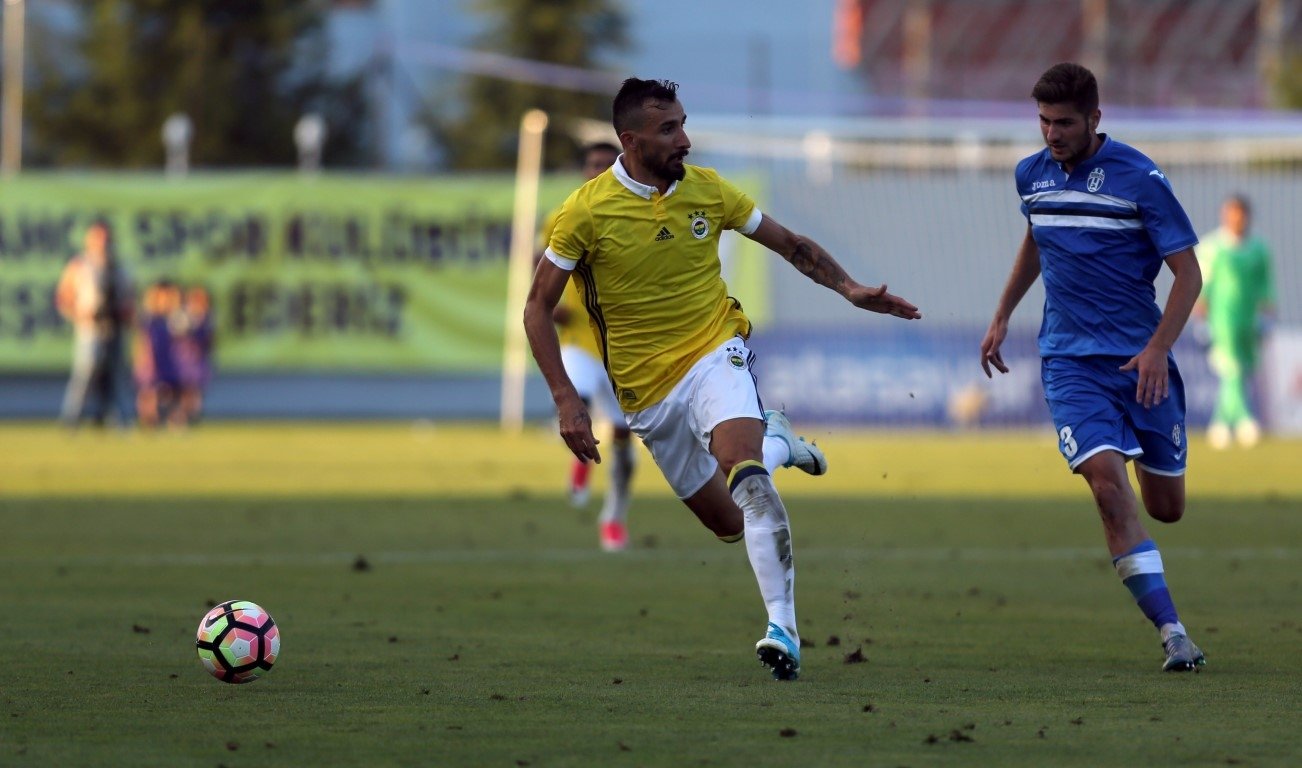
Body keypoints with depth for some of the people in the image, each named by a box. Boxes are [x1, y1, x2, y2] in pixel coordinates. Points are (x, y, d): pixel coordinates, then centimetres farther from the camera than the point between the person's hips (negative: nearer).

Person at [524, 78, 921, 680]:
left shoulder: (706, 189, -2)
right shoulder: (588, 211, -10)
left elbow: (789, 244, 12)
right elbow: (538, 307, -4)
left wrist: (850, 289, -1)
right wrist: (566, 399, -11)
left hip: (715, 355, -1)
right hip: (647, 391, 1)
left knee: (746, 477, -30)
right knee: (729, 523, 9)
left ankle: (783, 627, -32)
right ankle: (773, 440, 42)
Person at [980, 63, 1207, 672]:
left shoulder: (1139, 178, -10)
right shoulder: (1032, 176, 4)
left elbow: (1188, 273, -8)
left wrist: (1158, 348, -19)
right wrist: (1002, 317, 26)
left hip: (1142, 359, -2)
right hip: (1071, 361, 2)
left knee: (1165, 507, 7)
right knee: (1107, 481, -21)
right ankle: (1172, 632, -20)